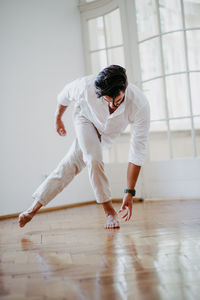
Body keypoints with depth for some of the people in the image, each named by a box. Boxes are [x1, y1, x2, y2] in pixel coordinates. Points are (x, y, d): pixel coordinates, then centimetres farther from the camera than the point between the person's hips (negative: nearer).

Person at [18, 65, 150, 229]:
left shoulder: (140, 105, -41)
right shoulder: (87, 86, -40)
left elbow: (138, 152, -35)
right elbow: (66, 94, -12)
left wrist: (130, 192, -36)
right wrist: (58, 118, 6)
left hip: (108, 133, 1)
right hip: (86, 119, -1)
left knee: (71, 165, -1)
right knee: (94, 159, -26)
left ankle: (34, 208, 7)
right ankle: (110, 212, -11)